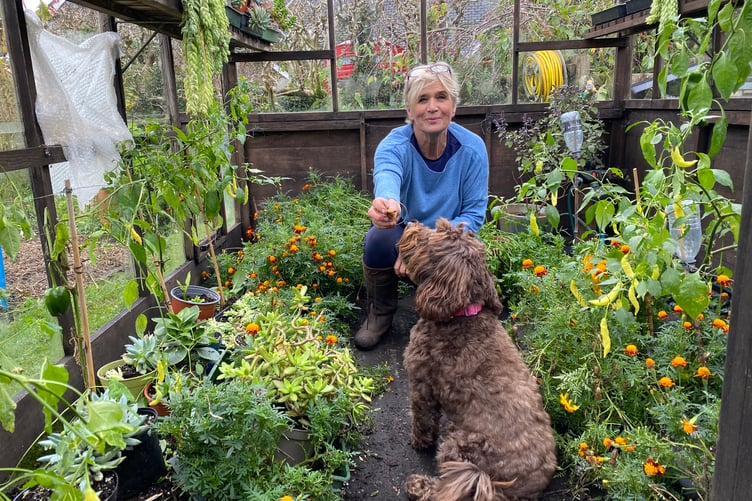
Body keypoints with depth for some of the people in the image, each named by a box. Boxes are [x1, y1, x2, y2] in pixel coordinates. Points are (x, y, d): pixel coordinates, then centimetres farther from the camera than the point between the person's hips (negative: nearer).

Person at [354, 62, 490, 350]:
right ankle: (380, 314, -3)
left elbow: (474, 214, -15)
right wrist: (386, 202, -72)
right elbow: (386, 175, -46)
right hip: (403, 235, 0)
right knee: (380, 239, -33)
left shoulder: (472, 148, -17)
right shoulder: (395, 144, -22)